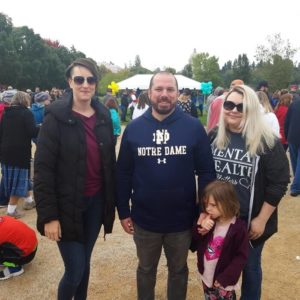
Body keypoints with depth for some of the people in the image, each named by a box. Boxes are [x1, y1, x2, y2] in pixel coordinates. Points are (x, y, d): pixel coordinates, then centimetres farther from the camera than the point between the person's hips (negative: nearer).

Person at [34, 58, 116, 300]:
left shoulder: (104, 116, 3)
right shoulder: (56, 117, -12)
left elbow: (110, 162, 8)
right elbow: (43, 169, -13)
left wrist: (112, 201, 7)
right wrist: (48, 215, -15)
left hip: (96, 201, 4)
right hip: (67, 205, -4)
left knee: (85, 262, 16)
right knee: (75, 270, 0)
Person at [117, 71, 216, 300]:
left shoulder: (194, 127, -9)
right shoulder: (133, 128, -5)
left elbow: (206, 172, -6)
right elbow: (123, 174, -1)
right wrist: (123, 212, -1)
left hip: (182, 220, -1)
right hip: (144, 220, 1)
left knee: (178, 270, 23)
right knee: (146, 269, 24)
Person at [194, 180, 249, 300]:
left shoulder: (238, 228, -21)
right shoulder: (208, 221, -5)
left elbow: (241, 257, -17)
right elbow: (196, 240, 0)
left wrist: (226, 277, -19)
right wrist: (200, 228, -21)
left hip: (223, 279, -5)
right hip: (207, 276, 5)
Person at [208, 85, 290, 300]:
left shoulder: (268, 142, -14)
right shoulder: (214, 136, -2)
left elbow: (279, 183, -12)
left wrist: (261, 220, -11)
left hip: (251, 220, -3)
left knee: (250, 267, 17)